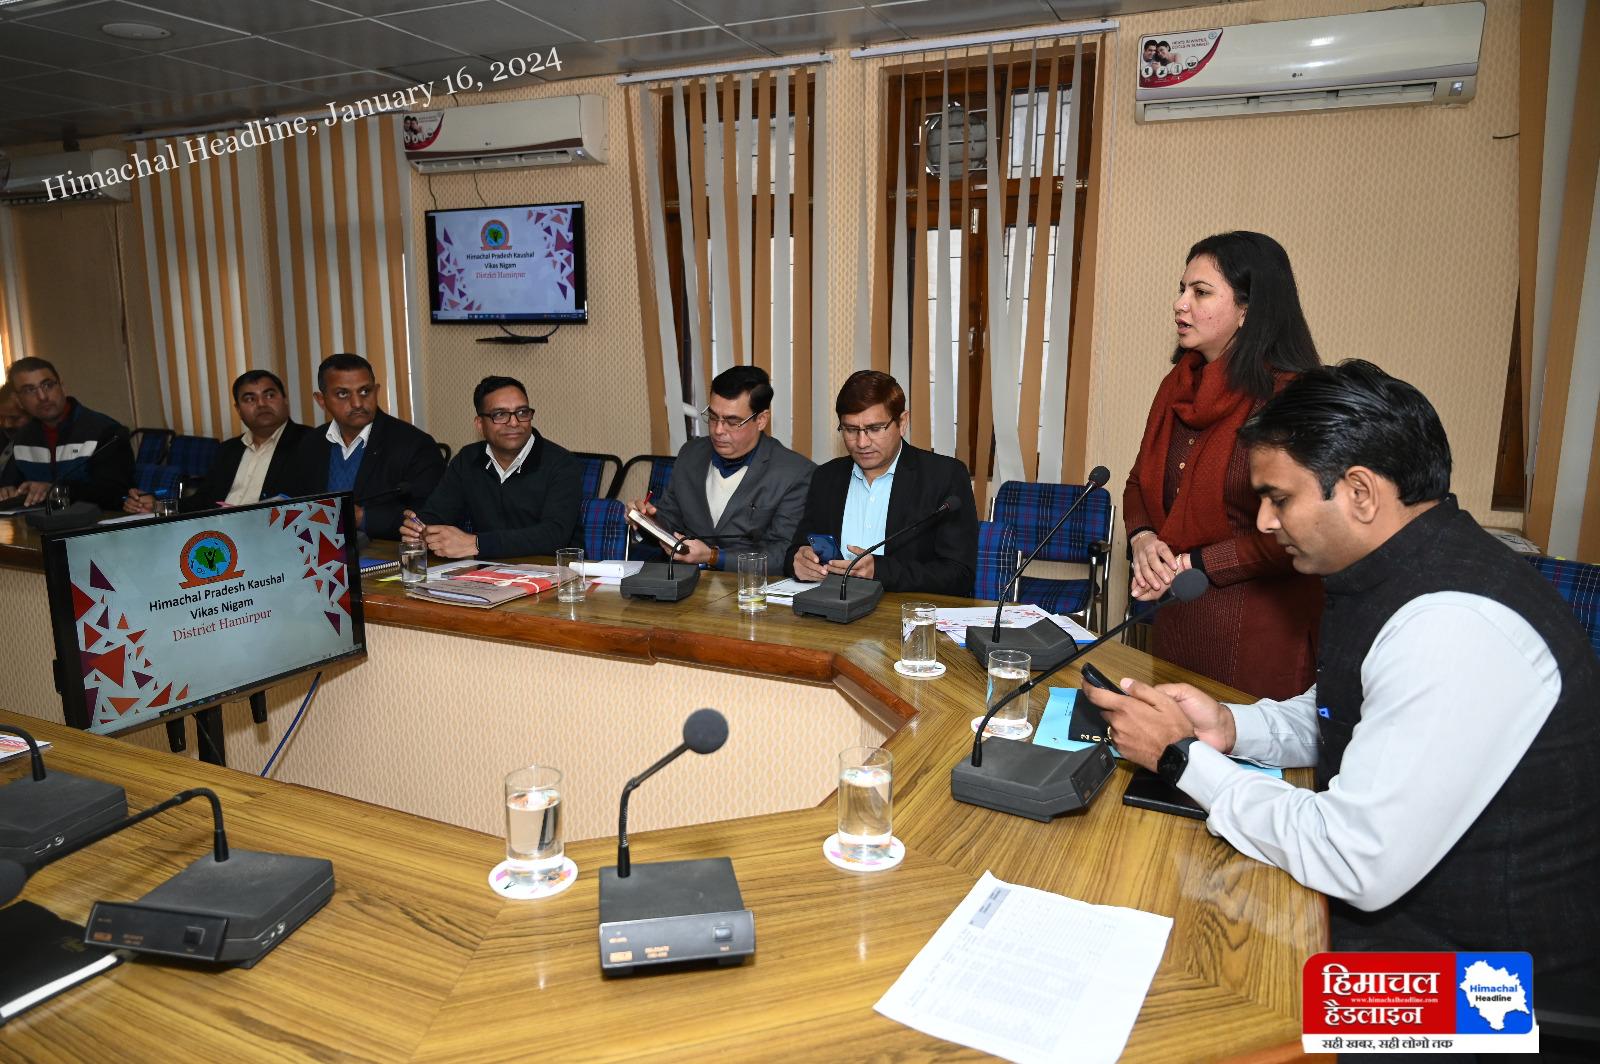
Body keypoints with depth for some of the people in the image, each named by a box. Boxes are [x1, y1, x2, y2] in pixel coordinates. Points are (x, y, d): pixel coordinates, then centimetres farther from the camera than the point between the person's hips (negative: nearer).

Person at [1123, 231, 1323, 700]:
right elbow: (1140, 482, 15)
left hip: (1258, 632, -7)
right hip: (1175, 617, 7)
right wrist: (1142, 539, -5)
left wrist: (1193, 565, -17)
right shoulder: (1178, 386, 8)